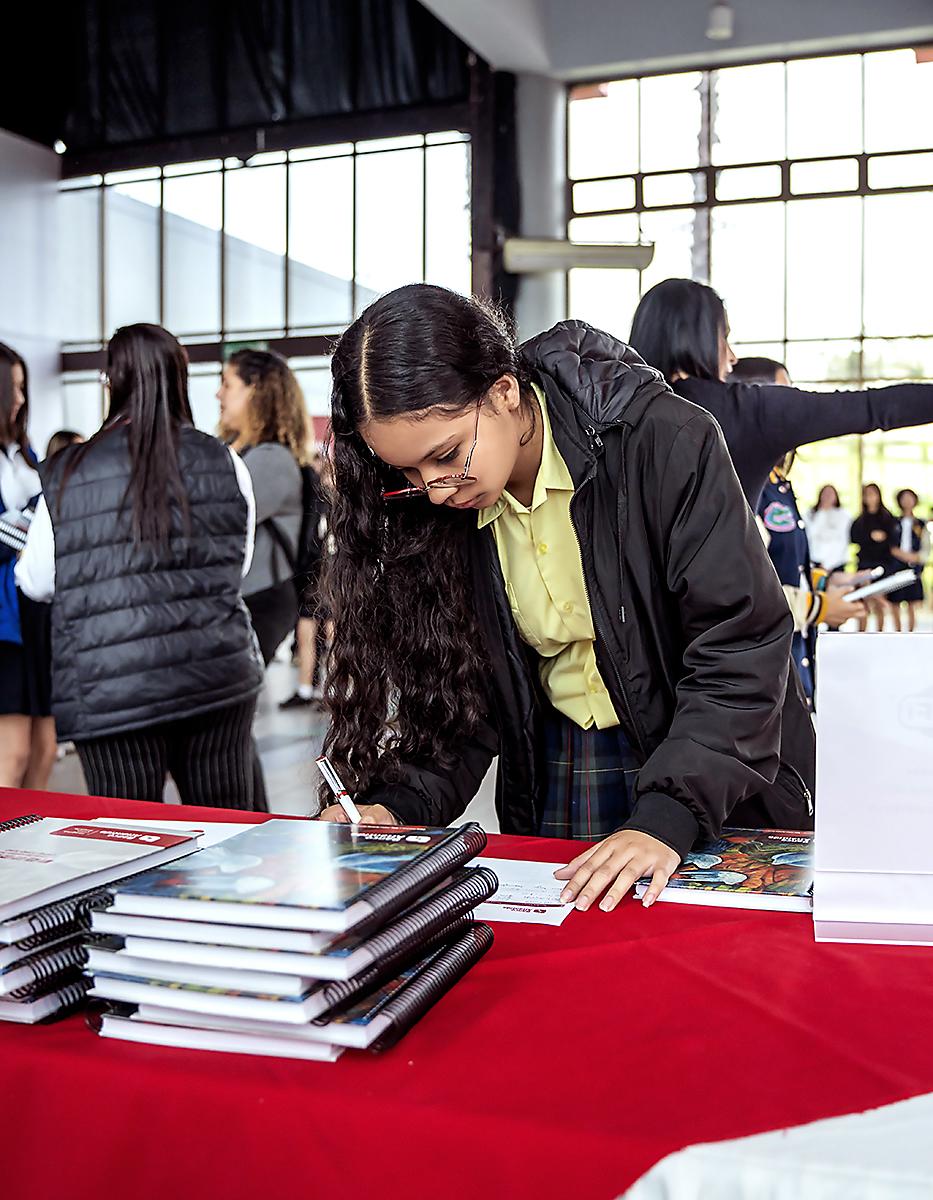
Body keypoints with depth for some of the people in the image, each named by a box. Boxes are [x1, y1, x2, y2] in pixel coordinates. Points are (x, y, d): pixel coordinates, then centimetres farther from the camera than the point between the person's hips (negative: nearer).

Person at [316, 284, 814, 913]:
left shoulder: (666, 442, -23)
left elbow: (741, 647, -25)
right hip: (555, 776, 4)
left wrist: (666, 818, -34)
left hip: (722, 779, -3)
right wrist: (397, 803, -20)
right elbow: (459, 692, -3)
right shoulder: (437, 508, -8)